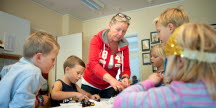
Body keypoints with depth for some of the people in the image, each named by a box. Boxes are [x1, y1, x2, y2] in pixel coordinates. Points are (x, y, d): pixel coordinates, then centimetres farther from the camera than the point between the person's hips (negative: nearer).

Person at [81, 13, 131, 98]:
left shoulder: (124, 46, -7)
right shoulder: (97, 39, -16)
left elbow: (126, 68, -7)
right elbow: (93, 63, -30)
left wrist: (125, 77, -31)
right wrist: (111, 79, -44)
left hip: (108, 87, 3)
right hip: (90, 84, -2)